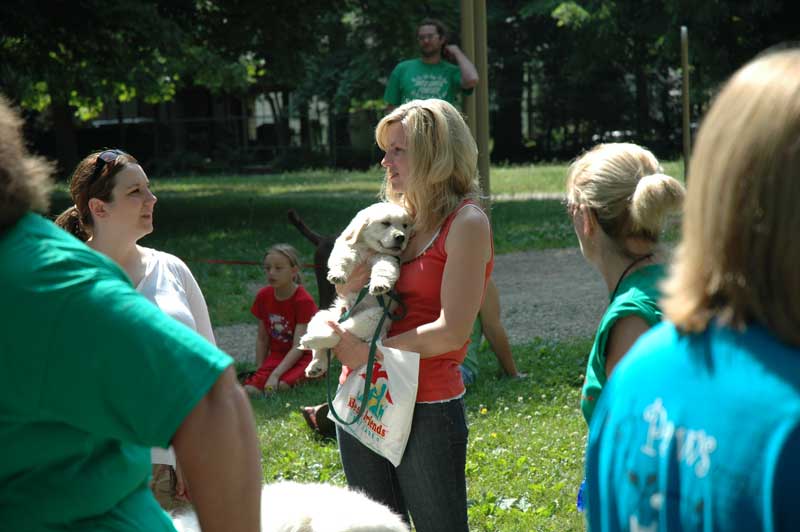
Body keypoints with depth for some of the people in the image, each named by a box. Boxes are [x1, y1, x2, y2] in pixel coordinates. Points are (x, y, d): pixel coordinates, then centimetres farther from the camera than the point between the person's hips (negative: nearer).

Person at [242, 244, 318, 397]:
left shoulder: (304, 301, -14)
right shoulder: (263, 296, 2)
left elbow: (298, 347, -21)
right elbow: (262, 339, 10)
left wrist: (275, 374, -31)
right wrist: (260, 371, 1)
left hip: (303, 356, -3)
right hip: (277, 355, 3)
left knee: (283, 384, -35)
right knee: (250, 389, -28)